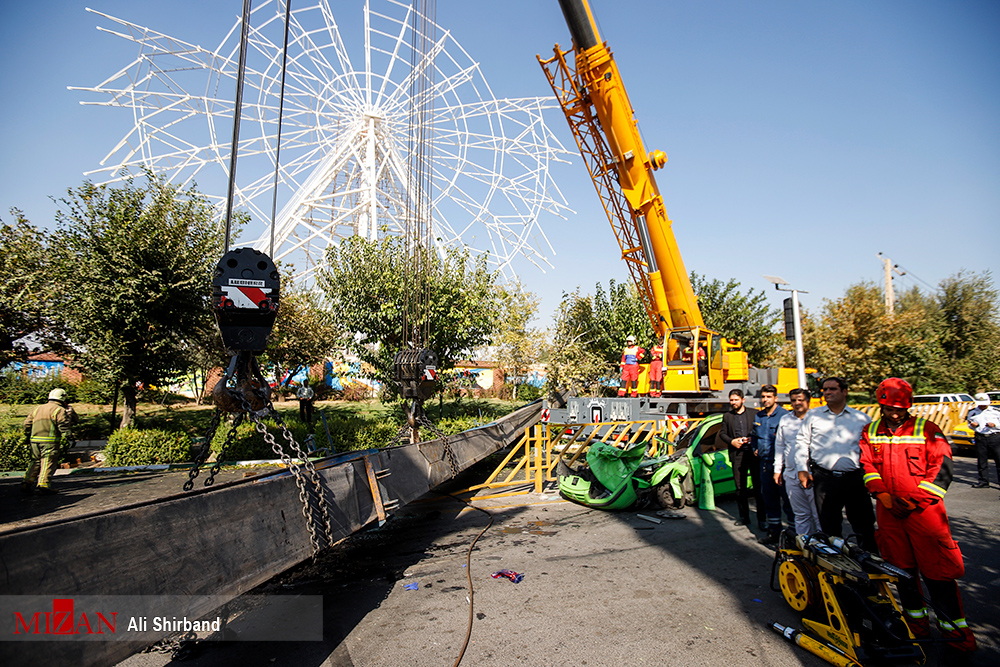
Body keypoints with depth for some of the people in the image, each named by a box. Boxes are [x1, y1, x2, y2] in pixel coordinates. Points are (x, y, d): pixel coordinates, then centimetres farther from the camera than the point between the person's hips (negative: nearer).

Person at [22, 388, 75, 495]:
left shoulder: (37, 409, 20)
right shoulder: (60, 410, -3)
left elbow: (27, 423, 21)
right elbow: (64, 426, -11)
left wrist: (27, 438, 29)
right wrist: (69, 439, -9)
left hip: (34, 440, 7)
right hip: (50, 442, -7)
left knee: (35, 462, 17)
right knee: (48, 463, -5)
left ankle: (27, 483, 13)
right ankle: (43, 484, -11)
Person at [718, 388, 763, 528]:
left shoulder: (753, 414, 6)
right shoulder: (727, 416, 14)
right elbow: (722, 433, 12)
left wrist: (751, 439, -12)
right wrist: (731, 441, -5)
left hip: (753, 453, -2)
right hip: (737, 454, 2)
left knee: (758, 486, 0)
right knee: (740, 487, 6)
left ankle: (761, 518, 8)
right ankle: (744, 517, 16)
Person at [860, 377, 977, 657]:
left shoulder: (926, 429, -1)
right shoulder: (870, 432, 7)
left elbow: (941, 469, -6)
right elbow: (867, 467, 4)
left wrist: (914, 500, -11)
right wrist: (886, 497, -9)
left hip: (924, 509, -3)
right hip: (889, 511, 3)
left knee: (937, 570, -2)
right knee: (902, 567, 11)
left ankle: (954, 626, 14)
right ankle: (916, 620, 26)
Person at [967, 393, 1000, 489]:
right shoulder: (972, 412, 11)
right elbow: (970, 425, 18)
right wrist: (972, 425, -3)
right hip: (980, 438, 2)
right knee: (982, 461, 6)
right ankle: (983, 481, 14)